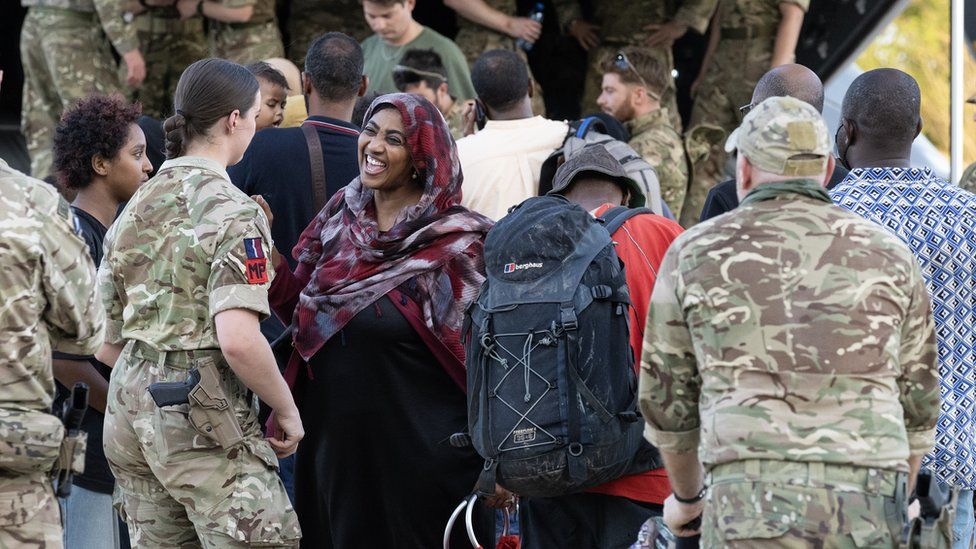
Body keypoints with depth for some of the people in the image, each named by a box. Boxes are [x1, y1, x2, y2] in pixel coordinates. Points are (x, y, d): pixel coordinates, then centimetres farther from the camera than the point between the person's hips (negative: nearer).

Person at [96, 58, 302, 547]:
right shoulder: (232, 213, -12)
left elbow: (103, 343, 14)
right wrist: (287, 411, -10)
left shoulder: (137, 207, 12)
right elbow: (237, 339, -23)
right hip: (204, 417, -8)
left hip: (130, 412, 8)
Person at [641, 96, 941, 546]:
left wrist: (685, 496, 34)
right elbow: (915, 406, 17)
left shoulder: (694, 255, 6)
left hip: (755, 509, -2)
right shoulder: (887, 256, 10)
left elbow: (668, 396, 15)